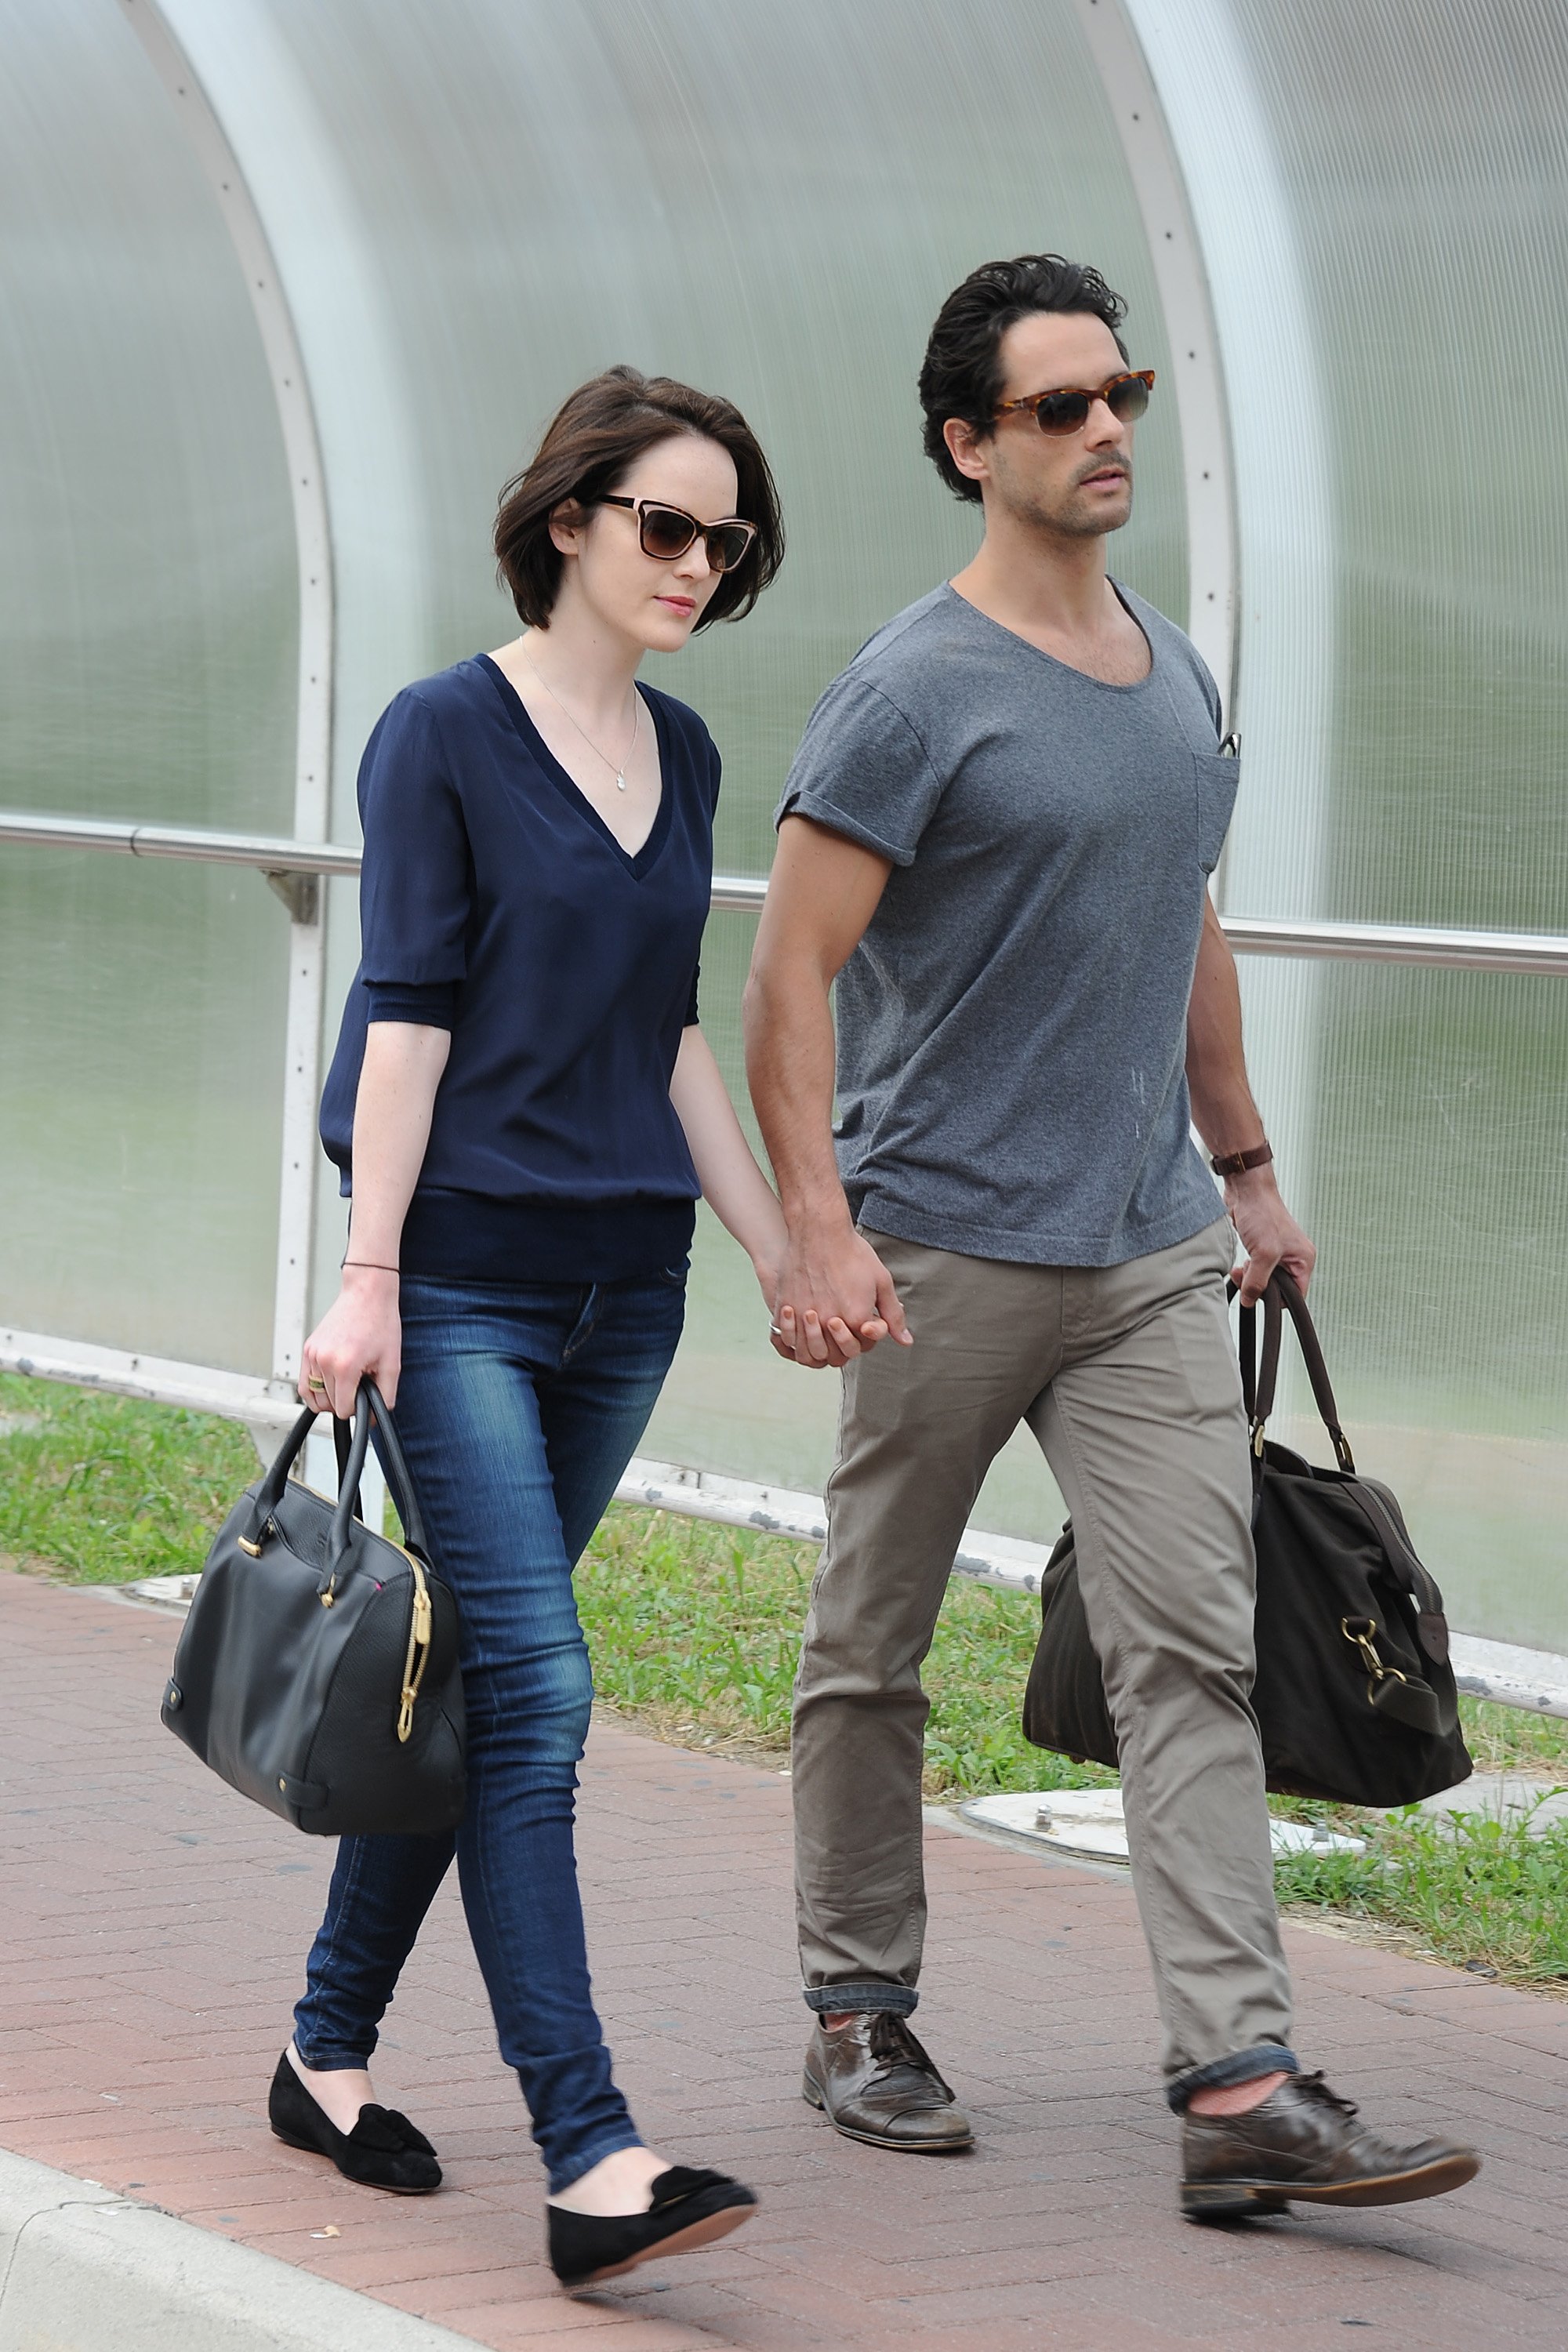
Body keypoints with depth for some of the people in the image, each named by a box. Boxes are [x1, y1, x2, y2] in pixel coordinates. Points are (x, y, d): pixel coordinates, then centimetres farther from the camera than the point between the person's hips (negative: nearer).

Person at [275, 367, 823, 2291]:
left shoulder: (683, 756, 13)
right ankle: (589, 2163, -19)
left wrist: (780, 1253, 16)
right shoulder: (446, 734, -7)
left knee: (466, 1681, 12)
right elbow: (410, 1017, -10)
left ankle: (330, 2052, 26)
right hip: (467, 1273, -7)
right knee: (534, 1693, -14)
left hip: (623, 1281, 7)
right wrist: (366, 1279, -13)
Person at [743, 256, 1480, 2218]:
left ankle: (1241, 2089, -10)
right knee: (870, 1655, 8)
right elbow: (788, 979, -13)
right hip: (948, 1250, -5)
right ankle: (858, 2018, 24)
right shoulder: (913, 696, -10)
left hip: (1149, 1253, 6)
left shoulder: (1177, 680, 12)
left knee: (1194, 1648, -5)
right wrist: (815, 1226, -22)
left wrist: (1246, 1171, 25)